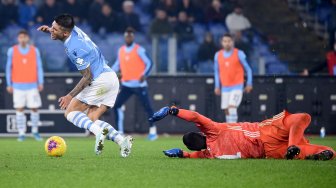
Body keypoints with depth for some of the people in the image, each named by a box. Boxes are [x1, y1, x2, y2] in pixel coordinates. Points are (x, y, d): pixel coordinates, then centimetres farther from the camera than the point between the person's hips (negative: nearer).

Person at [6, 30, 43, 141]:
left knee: (34, 109, -1)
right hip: (18, 86, 0)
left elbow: (39, 67, 5)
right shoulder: (12, 51, 2)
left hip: (32, 85, 0)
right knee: (19, 109, -3)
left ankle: (35, 131, 15)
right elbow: (8, 67, 5)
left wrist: (41, 83, -2)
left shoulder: (35, 50, 4)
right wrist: (9, 84, 1)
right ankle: (21, 134, 1)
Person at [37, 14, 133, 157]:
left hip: (100, 80, -9)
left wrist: (70, 96, -14)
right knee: (91, 120, 8)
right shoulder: (74, 30, 6)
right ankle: (121, 140, -10)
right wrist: (49, 30, 15)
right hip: (112, 79, 9)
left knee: (70, 112, -2)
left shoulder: (75, 48, -20)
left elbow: (87, 76, -17)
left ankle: (98, 131, -26)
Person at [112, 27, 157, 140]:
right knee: (116, 105, -1)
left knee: (147, 107, -6)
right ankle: (120, 132, 5)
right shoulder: (121, 50, 9)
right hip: (126, 85, 5)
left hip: (139, 84, -5)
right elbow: (118, 64, 20)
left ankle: (153, 131, 5)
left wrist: (144, 75, -24)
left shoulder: (139, 50, -7)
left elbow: (149, 63, -9)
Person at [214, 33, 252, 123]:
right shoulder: (218, 55, 3)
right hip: (225, 88, 5)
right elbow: (217, 71, 16)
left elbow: (248, 69, 1)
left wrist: (249, 84, -2)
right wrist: (217, 86, 10)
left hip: (237, 86, -4)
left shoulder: (239, 54, -7)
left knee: (232, 107, -20)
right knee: (226, 110, 4)